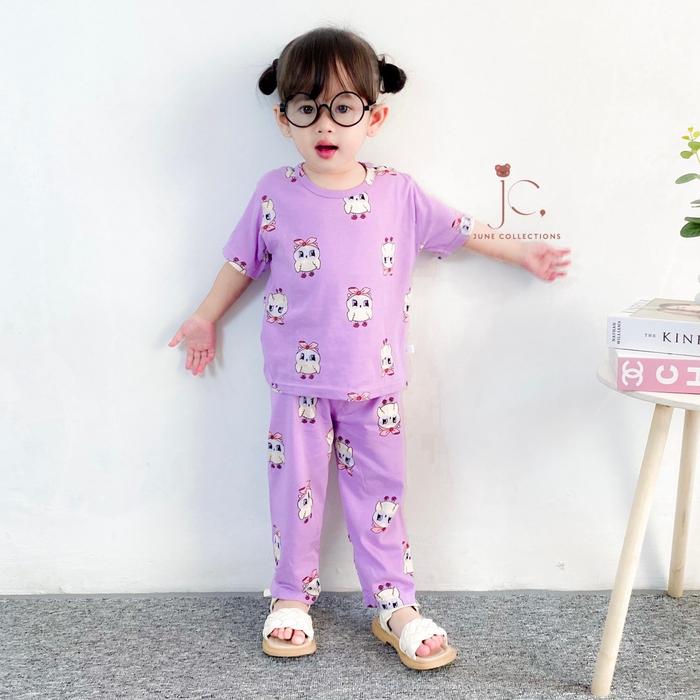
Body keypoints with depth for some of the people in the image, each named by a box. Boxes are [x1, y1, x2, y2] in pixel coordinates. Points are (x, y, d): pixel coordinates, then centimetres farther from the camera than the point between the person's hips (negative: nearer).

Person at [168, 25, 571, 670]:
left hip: (376, 382, 1)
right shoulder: (274, 195, -3)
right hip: (300, 382, 0)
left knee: (379, 491, 10)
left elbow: (459, 232, 12)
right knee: (296, 492, 9)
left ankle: (394, 605, 22)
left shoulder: (399, 194, -2)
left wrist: (521, 253, 17)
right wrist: (205, 320, 17)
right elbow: (243, 261, 9)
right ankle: (292, 598, 27)